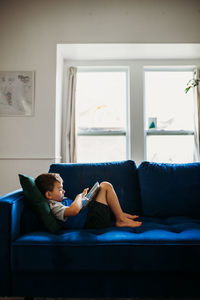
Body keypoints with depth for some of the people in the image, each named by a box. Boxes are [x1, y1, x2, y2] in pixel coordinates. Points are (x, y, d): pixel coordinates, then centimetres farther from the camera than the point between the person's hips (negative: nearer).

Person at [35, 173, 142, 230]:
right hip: (94, 220, -11)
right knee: (105, 185, -13)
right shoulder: (54, 207, -20)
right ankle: (121, 219, -7)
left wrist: (82, 196, 5)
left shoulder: (60, 201, 12)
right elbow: (74, 210, -37)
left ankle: (120, 214, 20)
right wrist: (79, 196, -18)